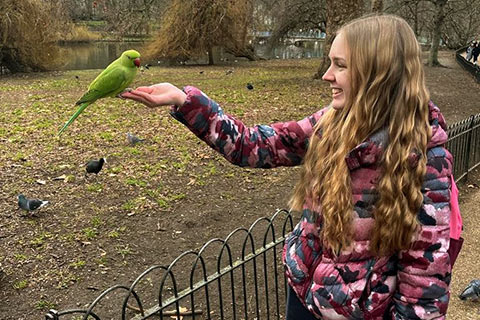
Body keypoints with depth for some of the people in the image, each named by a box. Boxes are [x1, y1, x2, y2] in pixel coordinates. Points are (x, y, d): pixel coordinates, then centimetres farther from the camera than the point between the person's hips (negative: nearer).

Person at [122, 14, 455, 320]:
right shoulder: (330, 124, -7)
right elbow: (253, 145, -7)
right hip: (303, 289, 5)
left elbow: (427, 267, -17)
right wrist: (183, 100, -13)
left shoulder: (425, 158, -22)